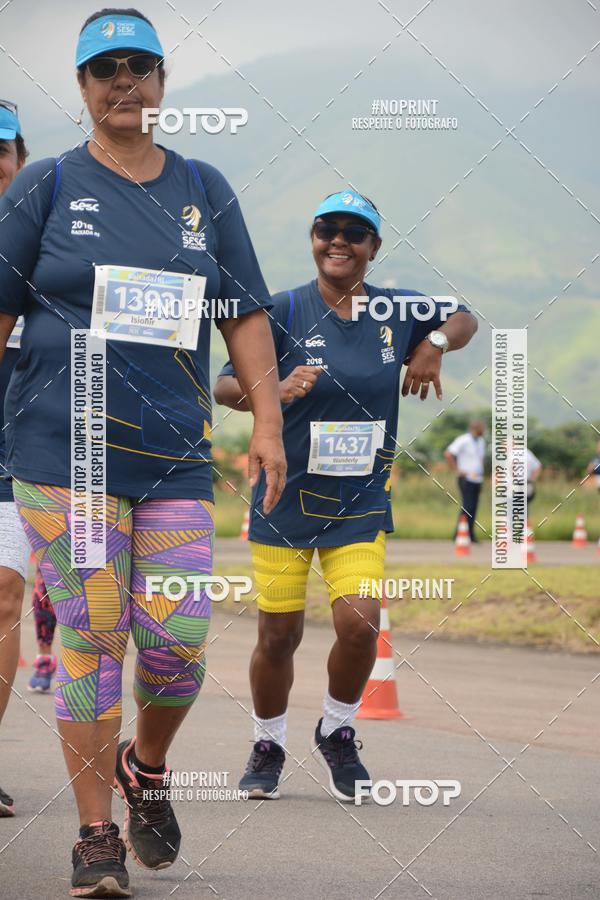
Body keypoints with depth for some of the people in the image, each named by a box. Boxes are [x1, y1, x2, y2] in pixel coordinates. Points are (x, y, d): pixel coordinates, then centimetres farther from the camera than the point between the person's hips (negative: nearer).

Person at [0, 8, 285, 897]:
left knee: (177, 637, -5)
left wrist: (269, 422, 5)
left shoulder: (204, 191, 12)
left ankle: (146, 769, 26)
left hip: (176, 452, 2)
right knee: (91, 631, -7)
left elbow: (246, 313, 13)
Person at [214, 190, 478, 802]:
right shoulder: (284, 311, -7)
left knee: (359, 623, -14)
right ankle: (268, 747, 27)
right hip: (286, 498, -2)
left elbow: (463, 319, 21)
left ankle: (336, 734, 13)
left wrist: (435, 344, -2)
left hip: (362, 503, 2)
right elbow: (223, 386, -12)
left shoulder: (397, 311, 2)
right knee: (278, 636, 2)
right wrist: (273, 391, -32)